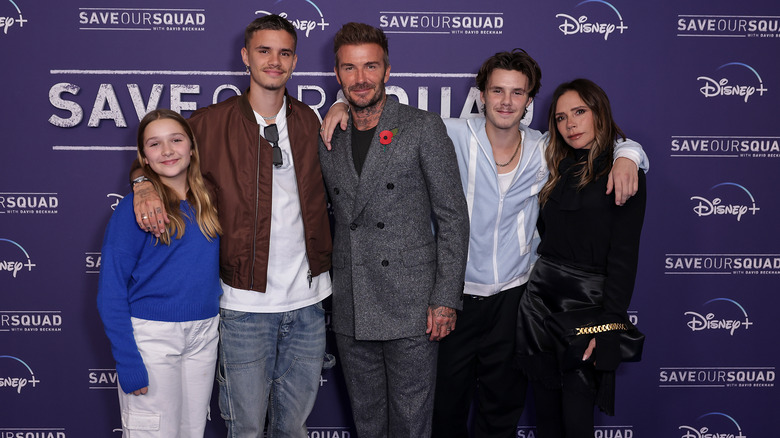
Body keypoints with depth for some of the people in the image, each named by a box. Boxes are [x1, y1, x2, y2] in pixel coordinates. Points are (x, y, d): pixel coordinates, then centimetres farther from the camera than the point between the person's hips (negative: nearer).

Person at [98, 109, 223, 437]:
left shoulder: (208, 203, 5)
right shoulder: (134, 207, -9)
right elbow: (111, 290, -10)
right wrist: (127, 361, -15)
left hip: (204, 335, 5)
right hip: (151, 336, -4)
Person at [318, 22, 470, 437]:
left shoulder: (424, 128, -3)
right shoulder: (328, 139, 10)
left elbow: (453, 217, -5)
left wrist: (446, 298, -9)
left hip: (411, 307, -4)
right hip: (350, 313, 4)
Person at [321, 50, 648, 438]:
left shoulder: (544, 151, 1)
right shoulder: (455, 136, -8)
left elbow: (617, 143, 13)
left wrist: (626, 157, -9)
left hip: (512, 299, 2)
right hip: (455, 294, -2)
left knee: (504, 406, 15)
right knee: (446, 402, 10)